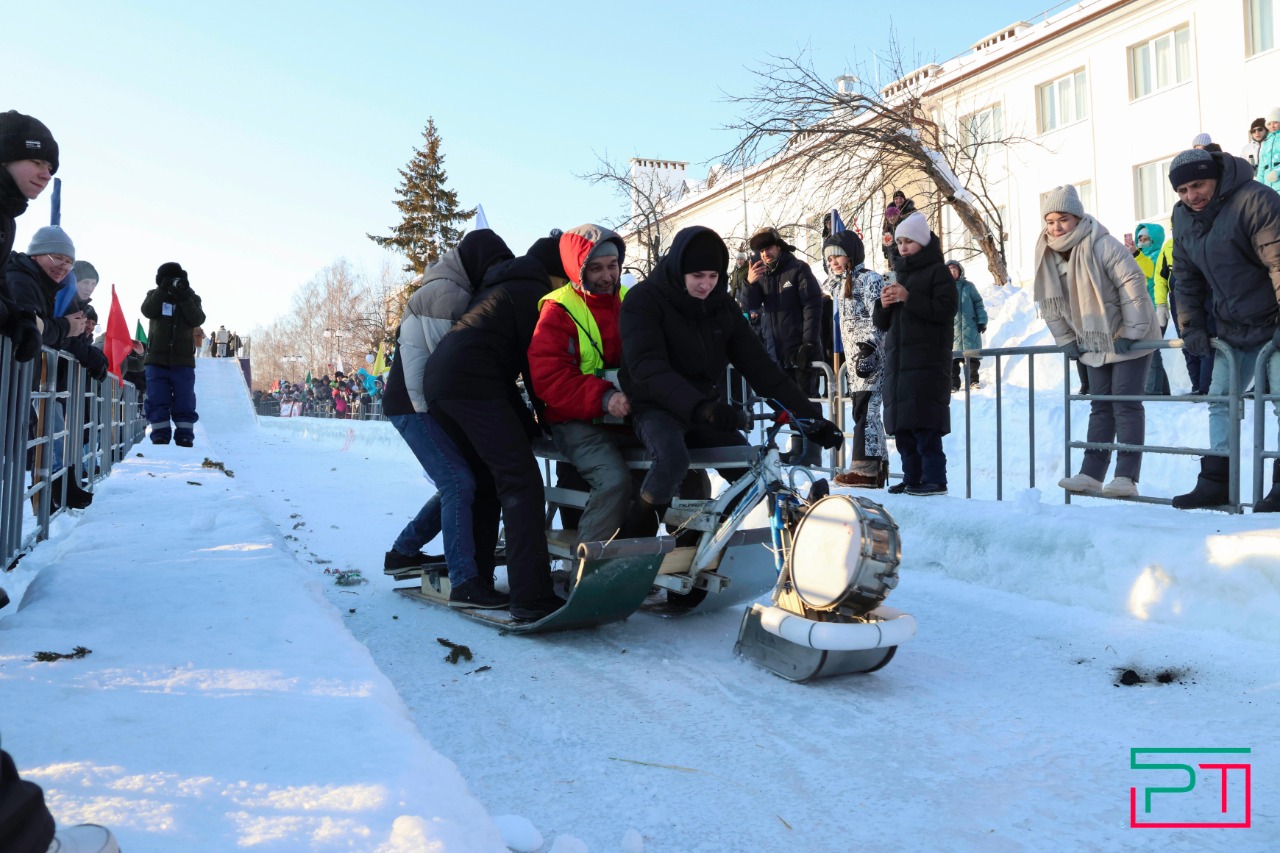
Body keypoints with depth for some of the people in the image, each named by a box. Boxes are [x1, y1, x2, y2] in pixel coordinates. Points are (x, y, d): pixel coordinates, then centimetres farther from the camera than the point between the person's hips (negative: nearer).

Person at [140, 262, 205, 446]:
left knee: (184, 402, -1)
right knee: (157, 401, -1)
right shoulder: (154, 295, 9)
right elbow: (148, 311, -12)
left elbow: (197, 319, -9)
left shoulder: (191, 297, 7)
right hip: (157, 359, 0)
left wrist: (183, 297, -19)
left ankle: (185, 438, 3)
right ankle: (159, 437, 2)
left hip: (183, 360, 0)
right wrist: (163, 290, -17)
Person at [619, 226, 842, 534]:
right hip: (656, 408, -5)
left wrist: (810, 413, -9)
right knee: (674, 460, -36)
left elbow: (759, 365, 1)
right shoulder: (644, 301, -11)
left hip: (706, 412, 5)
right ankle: (635, 536, -13)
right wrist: (698, 406, -42)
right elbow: (647, 367, -26)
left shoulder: (723, 307, 5)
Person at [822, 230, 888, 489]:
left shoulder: (869, 279, -6)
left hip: (871, 356, -9)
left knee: (865, 409, -12)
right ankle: (877, 465, 10)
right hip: (854, 357, 9)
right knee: (861, 409, 7)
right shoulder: (839, 284, 21)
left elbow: (878, 319, -15)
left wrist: (868, 348, -21)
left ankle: (865, 468, -13)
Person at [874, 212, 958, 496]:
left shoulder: (938, 272, 3)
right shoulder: (900, 275, 24)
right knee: (901, 426, 5)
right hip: (897, 361, 7)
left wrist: (908, 298, -16)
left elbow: (945, 310, -12)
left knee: (925, 424, -14)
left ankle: (934, 479, -10)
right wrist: (883, 305, 0)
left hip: (927, 363, -7)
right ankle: (911, 478, 10)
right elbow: (881, 323, 22)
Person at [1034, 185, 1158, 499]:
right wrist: (1065, 340, 4)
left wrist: (1131, 333, -23)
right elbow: (1048, 302, 8)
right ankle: (1092, 473, 12)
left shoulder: (1102, 245, -22)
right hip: (1094, 343, 7)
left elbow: (1133, 284, -24)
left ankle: (1127, 476, -7)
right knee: (1100, 406, 9)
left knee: (1126, 403, -8)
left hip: (1130, 339, -7)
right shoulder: (1047, 255, 0)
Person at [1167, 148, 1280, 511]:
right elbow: (1186, 277, 10)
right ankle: (1215, 481, 11)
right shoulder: (1183, 216, 3)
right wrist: (1192, 327, 3)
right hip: (1232, 330, 7)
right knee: (1220, 400, 6)